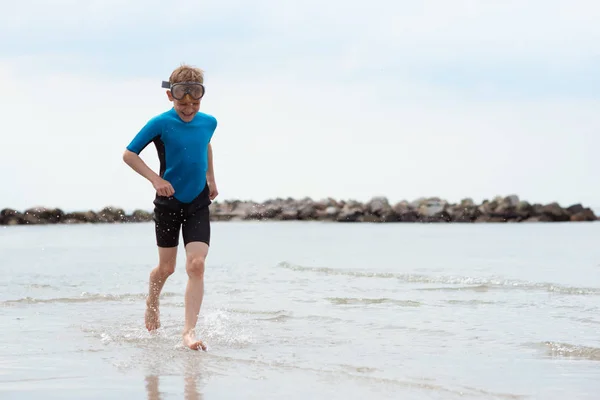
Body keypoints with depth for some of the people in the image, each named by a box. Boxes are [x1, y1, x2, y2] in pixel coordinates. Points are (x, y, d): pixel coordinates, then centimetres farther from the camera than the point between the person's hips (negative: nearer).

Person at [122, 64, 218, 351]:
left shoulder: (208, 122, 0)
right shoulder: (160, 124, -13)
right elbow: (129, 155, -10)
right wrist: (155, 178, -20)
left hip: (198, 204, 2)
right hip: (168, 202, -2)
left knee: (196, 265, -14)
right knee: (166, 267, 11)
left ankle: (189, 331, -15)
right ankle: (152, 304, 43)